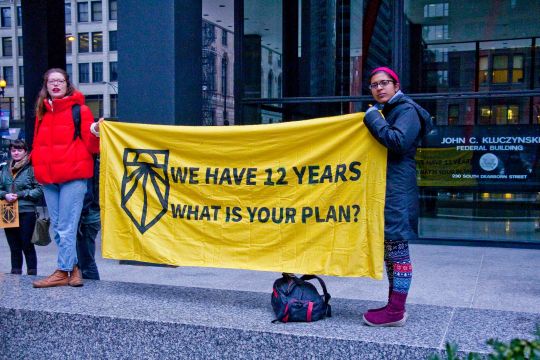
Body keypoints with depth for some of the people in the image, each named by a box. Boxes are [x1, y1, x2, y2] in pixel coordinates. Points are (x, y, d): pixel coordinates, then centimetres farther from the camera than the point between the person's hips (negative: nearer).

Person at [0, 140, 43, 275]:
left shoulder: (31, 168, -6)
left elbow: (39, 190, -10)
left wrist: (20, 195, -13)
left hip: (26, 212, -5)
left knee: (27, 246, 0)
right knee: (14, 247, 12)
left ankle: (32, 274, 9)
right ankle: (15, 274, 21)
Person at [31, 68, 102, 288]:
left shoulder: (80, 109, 0)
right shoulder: (42, 112, 15)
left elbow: (91, 146, -4)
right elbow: (38, 143, 21)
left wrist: (95, 133, -24)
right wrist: (38, 167, 10)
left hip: (73, 177, -6)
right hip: (48, 179, 6)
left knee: (66, 227, -6)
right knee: (57, 228, 9)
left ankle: (63, 271, 1)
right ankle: (73, 268, 18)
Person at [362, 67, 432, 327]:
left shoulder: (406, 110, -5)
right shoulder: (382, 113, 21)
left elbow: (398, 141, -22)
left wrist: (373, 119, -13)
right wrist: (373, 118, 9)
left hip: (398, 190, -9)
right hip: (382, 188, 9)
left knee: (397, 249, -7)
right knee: (390, 250, 11)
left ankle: (396, 312, -3)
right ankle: (395, 306, 19)